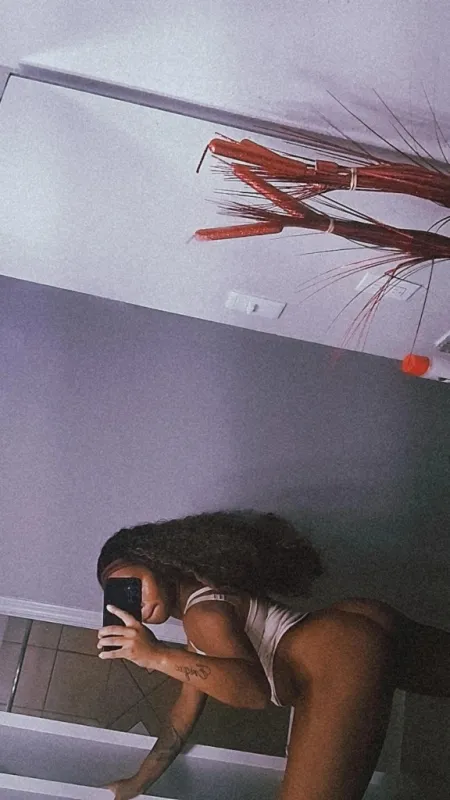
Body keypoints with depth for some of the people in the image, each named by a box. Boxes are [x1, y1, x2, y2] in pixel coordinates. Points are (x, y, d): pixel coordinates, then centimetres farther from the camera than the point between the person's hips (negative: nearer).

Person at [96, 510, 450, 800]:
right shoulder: (199, 594, 20)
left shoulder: (203, 613, -9)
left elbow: (255, 690, -24)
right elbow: (186, 710, 28)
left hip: (343, 656, -11)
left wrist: (158, 655, -26)